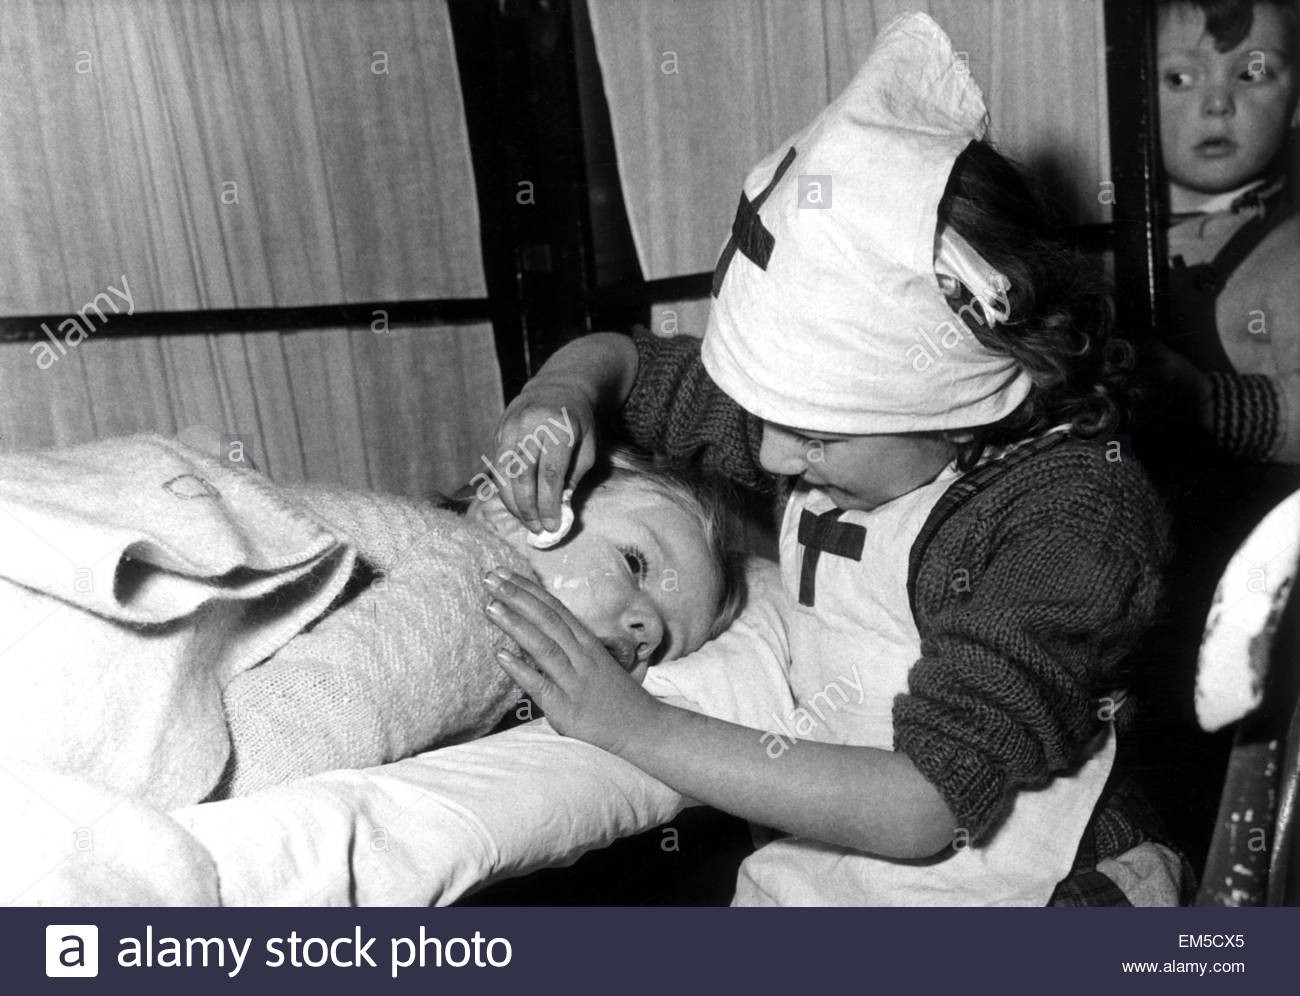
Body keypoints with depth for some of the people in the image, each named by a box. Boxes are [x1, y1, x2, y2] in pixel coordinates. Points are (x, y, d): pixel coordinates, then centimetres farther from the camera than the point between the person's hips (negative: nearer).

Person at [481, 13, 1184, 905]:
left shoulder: (1075, 512, -22)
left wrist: (635, 724, -26)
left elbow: (926, 805, -25)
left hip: (1016, 888, -5)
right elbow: (624, 360, 11)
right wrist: (561, 391, -13)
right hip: (819, 866, 5)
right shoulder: (832, 413, -4)